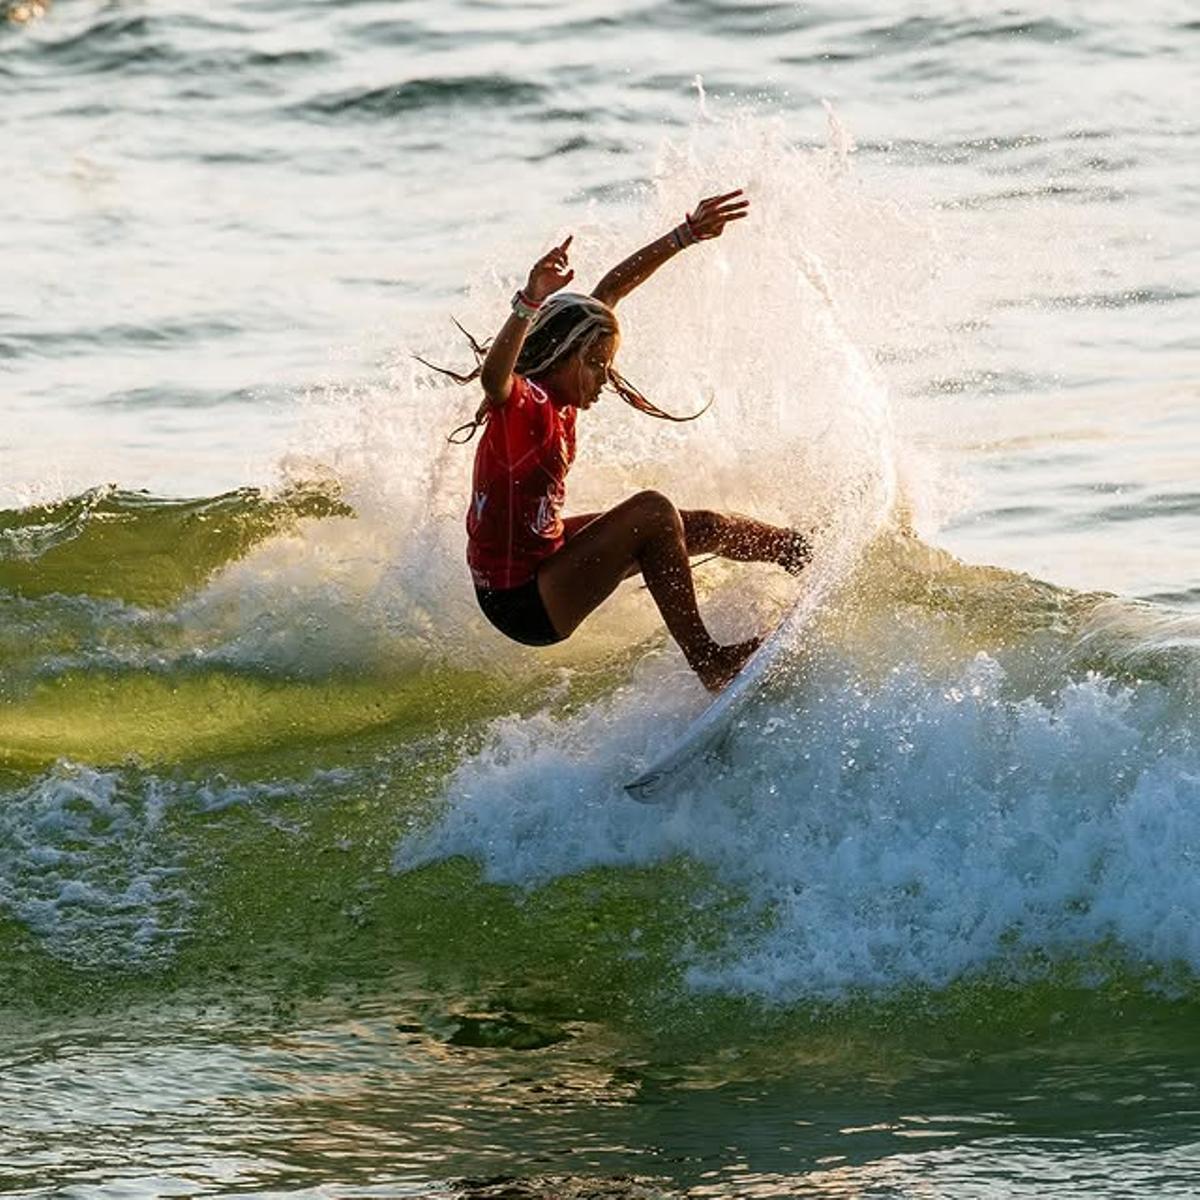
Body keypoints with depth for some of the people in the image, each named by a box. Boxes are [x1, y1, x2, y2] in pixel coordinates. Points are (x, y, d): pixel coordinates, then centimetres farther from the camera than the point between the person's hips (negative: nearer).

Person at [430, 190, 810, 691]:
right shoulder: (523, 406, -27)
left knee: (702, 527, 18)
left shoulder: (558, 394, -3)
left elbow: (610, 291, 6)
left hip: (545, 548, 10)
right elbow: (493, 376, -54)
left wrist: (685, 236, 8)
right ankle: (706, 662, -18)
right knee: (652, 512, -24)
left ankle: (803, 551, 44)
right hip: (523, 604, -10)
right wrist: (530, 302, -70)